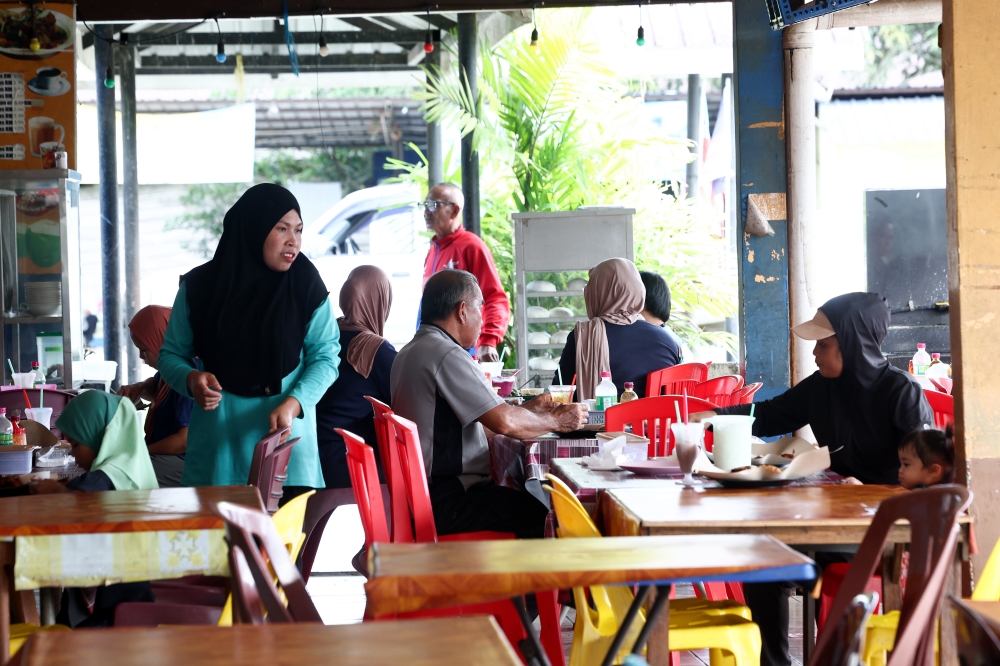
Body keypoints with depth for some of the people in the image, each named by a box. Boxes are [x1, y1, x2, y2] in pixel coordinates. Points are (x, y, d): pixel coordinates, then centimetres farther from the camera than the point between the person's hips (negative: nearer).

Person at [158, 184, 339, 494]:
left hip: (285, 433, -1)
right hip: (218, 440, 1)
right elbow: (171, 354, 10)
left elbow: (325, 356, -1)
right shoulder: (199, 287, 1)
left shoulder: (306, 283, -1)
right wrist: (191, 380, -12)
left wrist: (292, 404, -16)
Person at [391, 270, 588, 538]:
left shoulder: (410, 352, 16)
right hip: (446, 502, -11)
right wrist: (557, 420, -4)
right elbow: (504, 422, -20)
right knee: (547, 517, -16)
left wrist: (528, 409, 23)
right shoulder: (446, 355, -17)